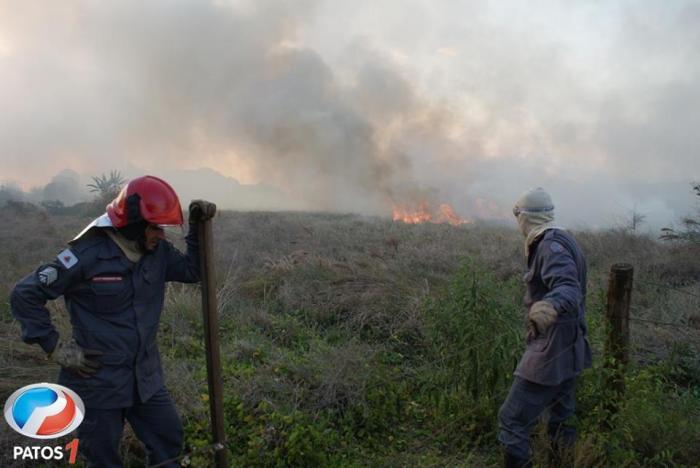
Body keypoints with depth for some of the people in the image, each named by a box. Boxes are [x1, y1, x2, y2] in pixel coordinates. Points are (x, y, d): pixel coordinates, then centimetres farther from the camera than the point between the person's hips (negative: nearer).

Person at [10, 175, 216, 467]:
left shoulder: (158, 252, -2)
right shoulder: (87, 255, -20)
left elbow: (193, 271, 9)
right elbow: (24, 296, -14)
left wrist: (198, 227, -6)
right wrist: (56, 348, -14)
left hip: (146, 376, 6)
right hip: (99, 380, -5)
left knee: (169, 438, 17)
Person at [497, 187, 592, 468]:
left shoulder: (552, 245, -19)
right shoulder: (562, 241, 11)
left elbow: (569, 289, -36)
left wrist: (552, 306, -58)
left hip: (551, 353, -10)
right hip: (568, 351, 10)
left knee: (512, 421, -6)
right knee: (561, 421, 20)